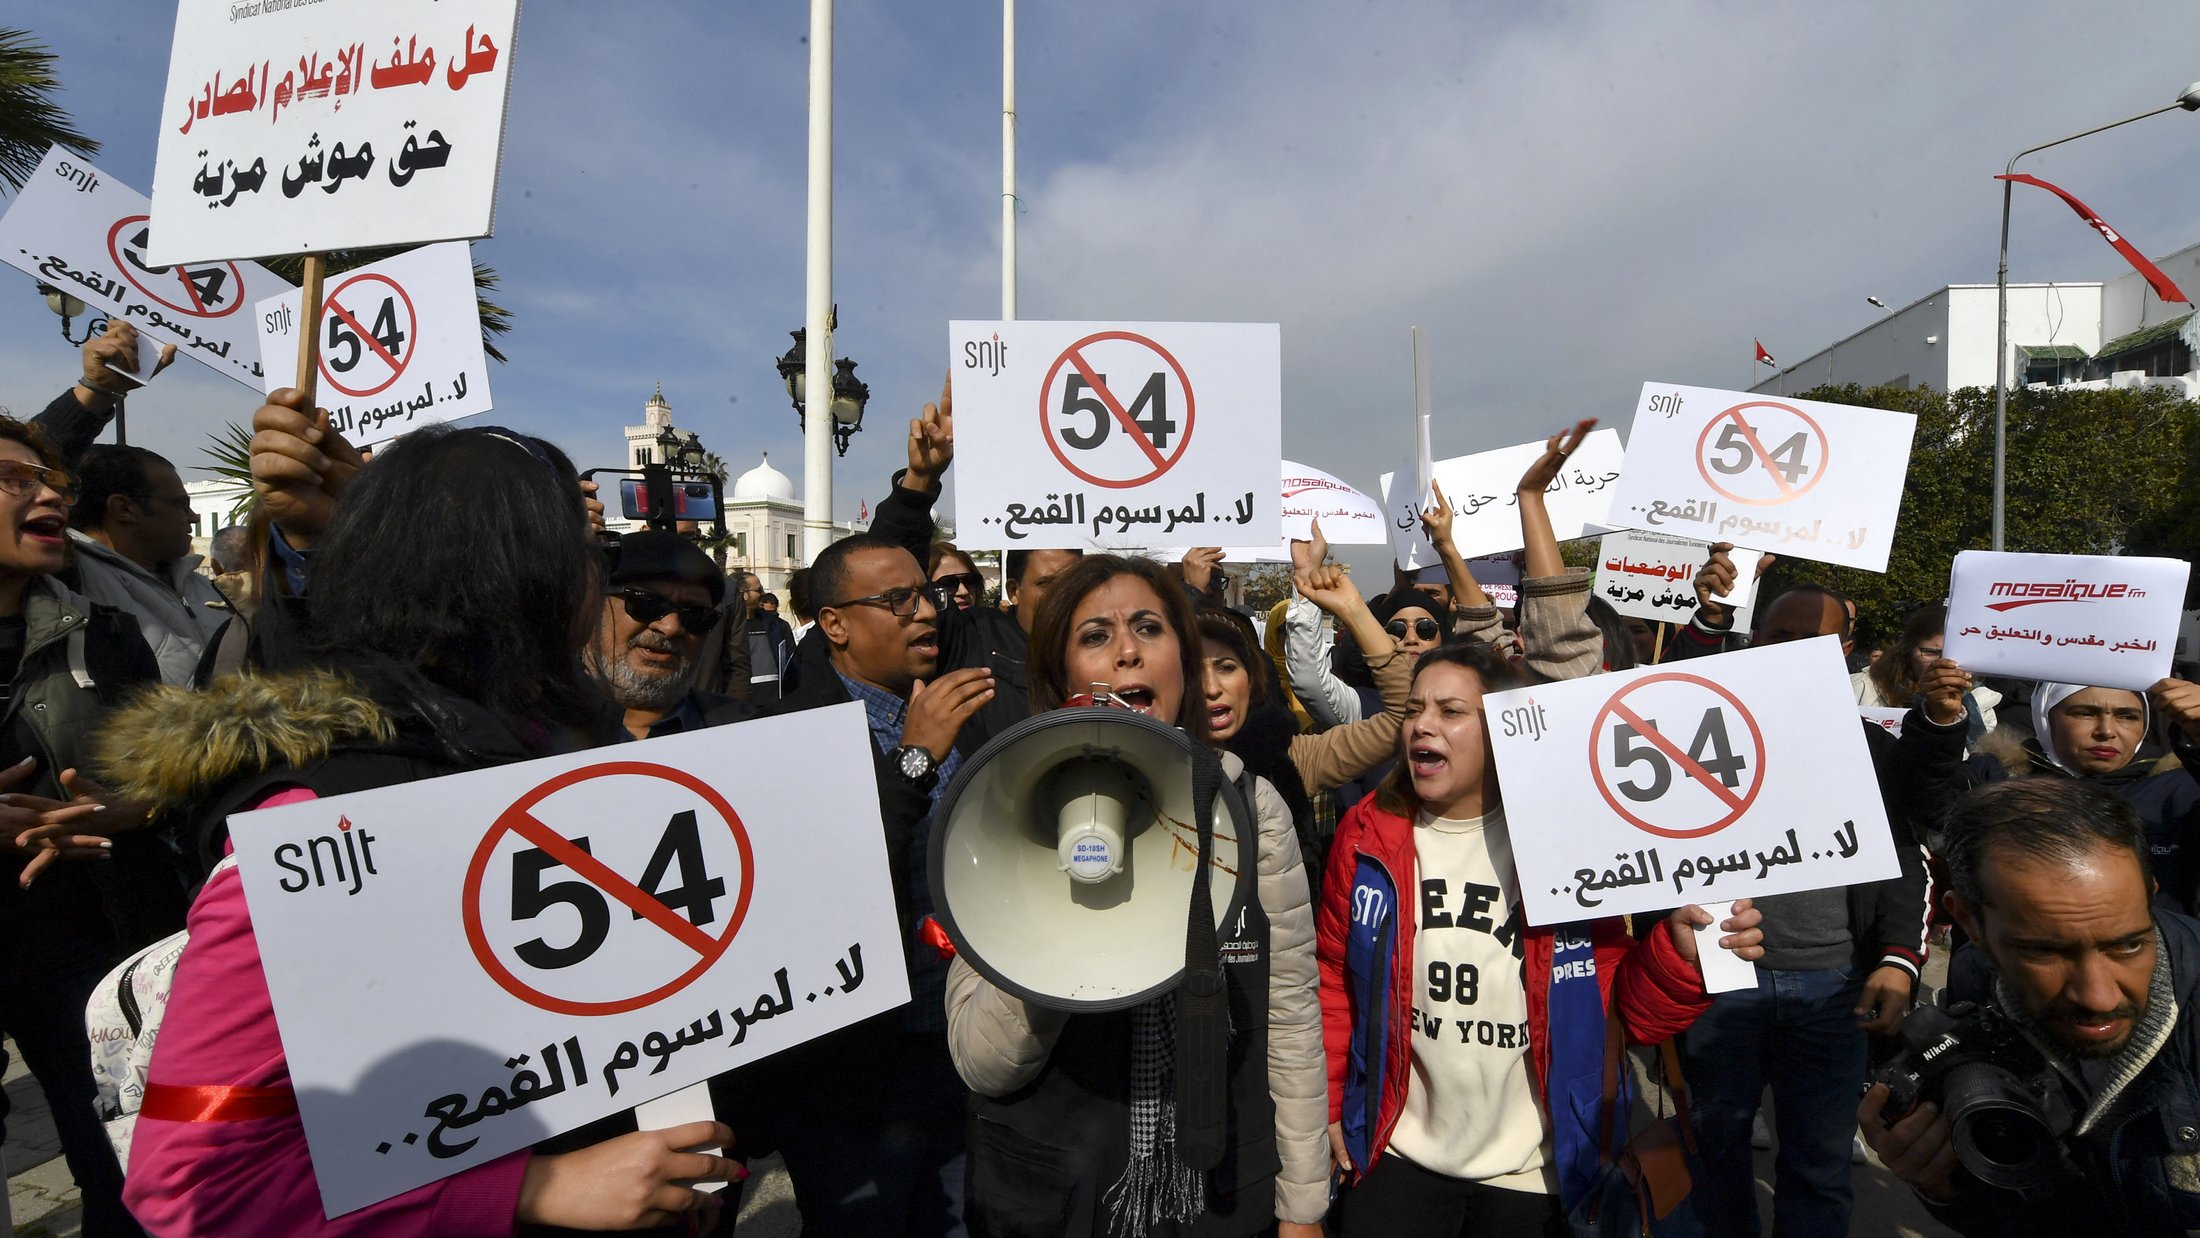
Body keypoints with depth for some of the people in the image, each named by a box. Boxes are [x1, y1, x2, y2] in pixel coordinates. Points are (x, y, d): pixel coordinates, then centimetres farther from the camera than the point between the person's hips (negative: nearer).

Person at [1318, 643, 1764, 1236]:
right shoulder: (1368, 833, -7)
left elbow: (1629, 1006, -5)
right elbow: (1332, 976, 3)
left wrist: (1681, 953, -24)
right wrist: (1324, 1103, -1)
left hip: (1531, 1172, 0)